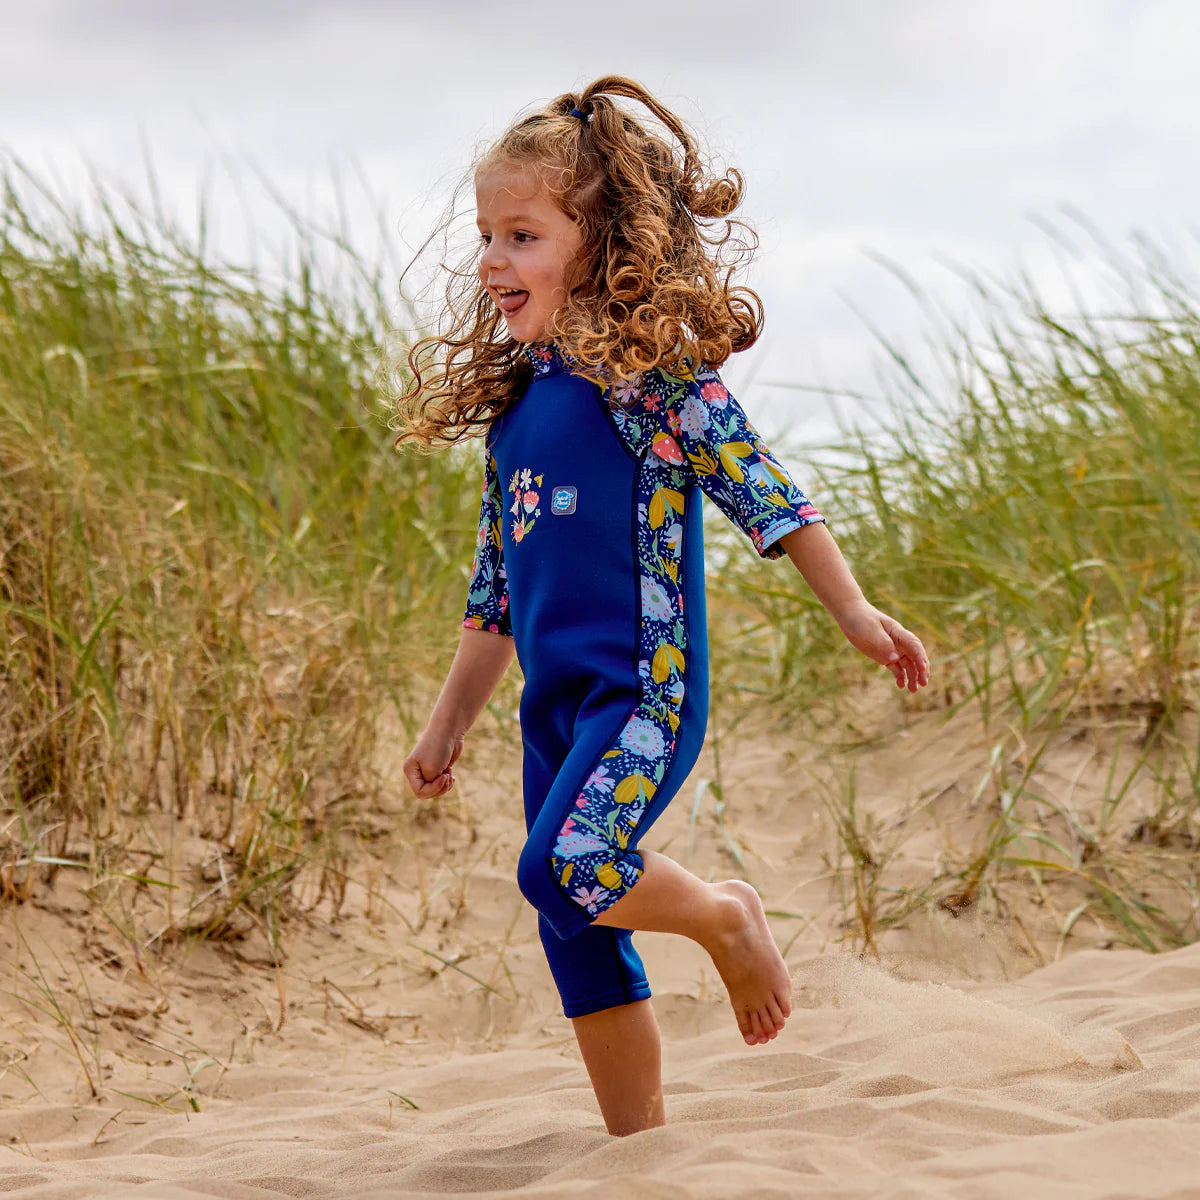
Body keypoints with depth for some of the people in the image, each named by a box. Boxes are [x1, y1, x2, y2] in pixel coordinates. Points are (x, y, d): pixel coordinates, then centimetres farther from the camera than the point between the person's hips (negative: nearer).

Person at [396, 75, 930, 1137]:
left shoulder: (649, 369, -8)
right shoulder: (513, 401, 14)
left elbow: (757, 489, -10)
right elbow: (496, 581, 20)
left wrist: (855, 612, -15)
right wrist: (452, 720, 22)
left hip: (644, 688, -8)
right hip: (556, 700, 8)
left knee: (566, 868, -27)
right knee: (578, 940, 9)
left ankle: (724, 918, 2)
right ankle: (641, 1146, 20)